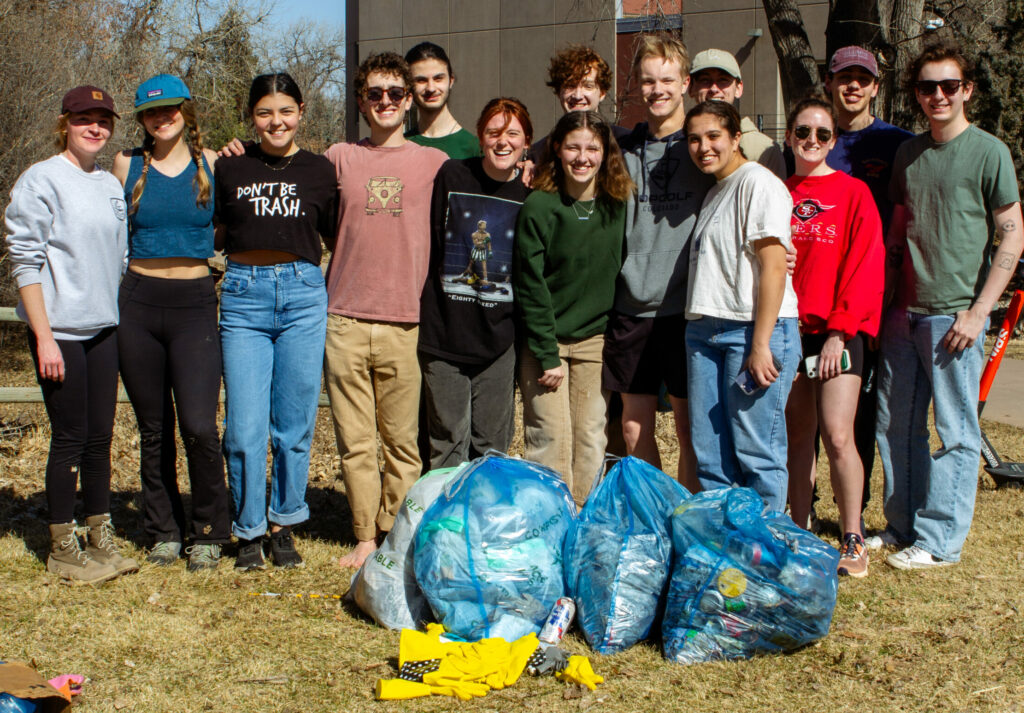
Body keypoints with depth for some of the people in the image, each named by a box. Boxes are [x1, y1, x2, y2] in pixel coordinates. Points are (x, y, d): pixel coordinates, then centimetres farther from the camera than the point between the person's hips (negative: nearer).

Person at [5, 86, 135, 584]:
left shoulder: (111, 185, 13)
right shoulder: (40, 180, -7)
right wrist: (44, 337, -15)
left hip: (104, 328, 6)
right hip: (59, 330, -6)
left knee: (100, 437, 10)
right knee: (70, 438, -2)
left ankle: (101, 540, 20)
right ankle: (63, 550, 10)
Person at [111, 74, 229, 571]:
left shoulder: (211, 163, 5)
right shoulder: (128, 165, 7)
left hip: (195, 305, -1)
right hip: (139, 304, 2)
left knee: (199, 426, -12)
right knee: (153, 431, 7)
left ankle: (209, 534, 4)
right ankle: (164, 531, 21)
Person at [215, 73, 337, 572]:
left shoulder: (319, 171, 8)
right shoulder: (230, 168, 8)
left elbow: (336, 239, 17)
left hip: (302, 293, 0)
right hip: (243, 296, 0)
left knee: (295, 424, 4)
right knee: (245, 427, -3)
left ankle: (285, 526, 20)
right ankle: (249, 531, 13)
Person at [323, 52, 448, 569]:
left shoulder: (434, 162, 9)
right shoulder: (339, 158, 10)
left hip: (405, 322, -1)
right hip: (345, 320, 1)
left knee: (402, 440, 2)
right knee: (354, 441, 2)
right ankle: (365, 537, 12)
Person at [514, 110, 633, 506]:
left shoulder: (616, 206, 1)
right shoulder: (538, 207, -10)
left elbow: (620, 273, 9)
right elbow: (529, 285, -10)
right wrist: (547, 354, -13)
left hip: (595, 338, 3)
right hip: (544, 337, -3)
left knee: (591, 439, 5)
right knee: (549, 437, -6)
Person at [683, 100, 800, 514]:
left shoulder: (759, 183, -6)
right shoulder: (714, 192, 21)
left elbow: (773, 268, -13)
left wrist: (761, 344, -19)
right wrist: (698, 328, 15)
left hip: (753, 329, -8)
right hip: (703, 332, 9)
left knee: (755, 452, -5)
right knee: (709, 454, 8)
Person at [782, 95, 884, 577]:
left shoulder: (853, 193, 0)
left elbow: (865, 267, -6)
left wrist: (840, 330, -12)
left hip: (838, 331, -4)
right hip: (788, 330, 4)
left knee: (837, 436, -11)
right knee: (798, 438, 8)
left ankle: (852, 541, -1)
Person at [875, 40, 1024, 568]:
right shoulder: (908, 153, 12)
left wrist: (978, 312, -12)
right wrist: (883, 300, 12)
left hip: (955, 315, -6)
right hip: (904, 313, 6)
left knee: (955, 433, -1)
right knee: (896, 426, 10)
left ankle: (940, 541, 6)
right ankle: (901, 527, 22)